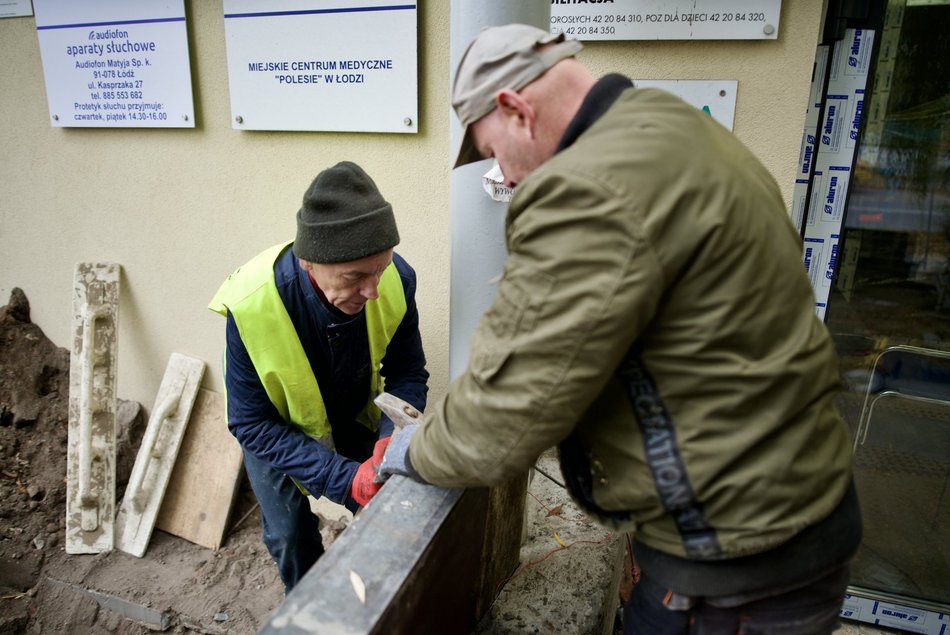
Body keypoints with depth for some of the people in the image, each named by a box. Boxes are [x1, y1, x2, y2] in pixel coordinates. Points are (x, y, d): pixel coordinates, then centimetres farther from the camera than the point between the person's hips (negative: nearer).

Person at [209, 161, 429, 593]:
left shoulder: (396, 280, -31)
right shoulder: (250, 306, -38)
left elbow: (407, 374, -16)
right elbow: (252, 424, -27)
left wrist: (393, 437, -35)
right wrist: (345, 478, -36)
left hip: (356, 415, 2)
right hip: (277, 428, -2)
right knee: (289, 534, 8)